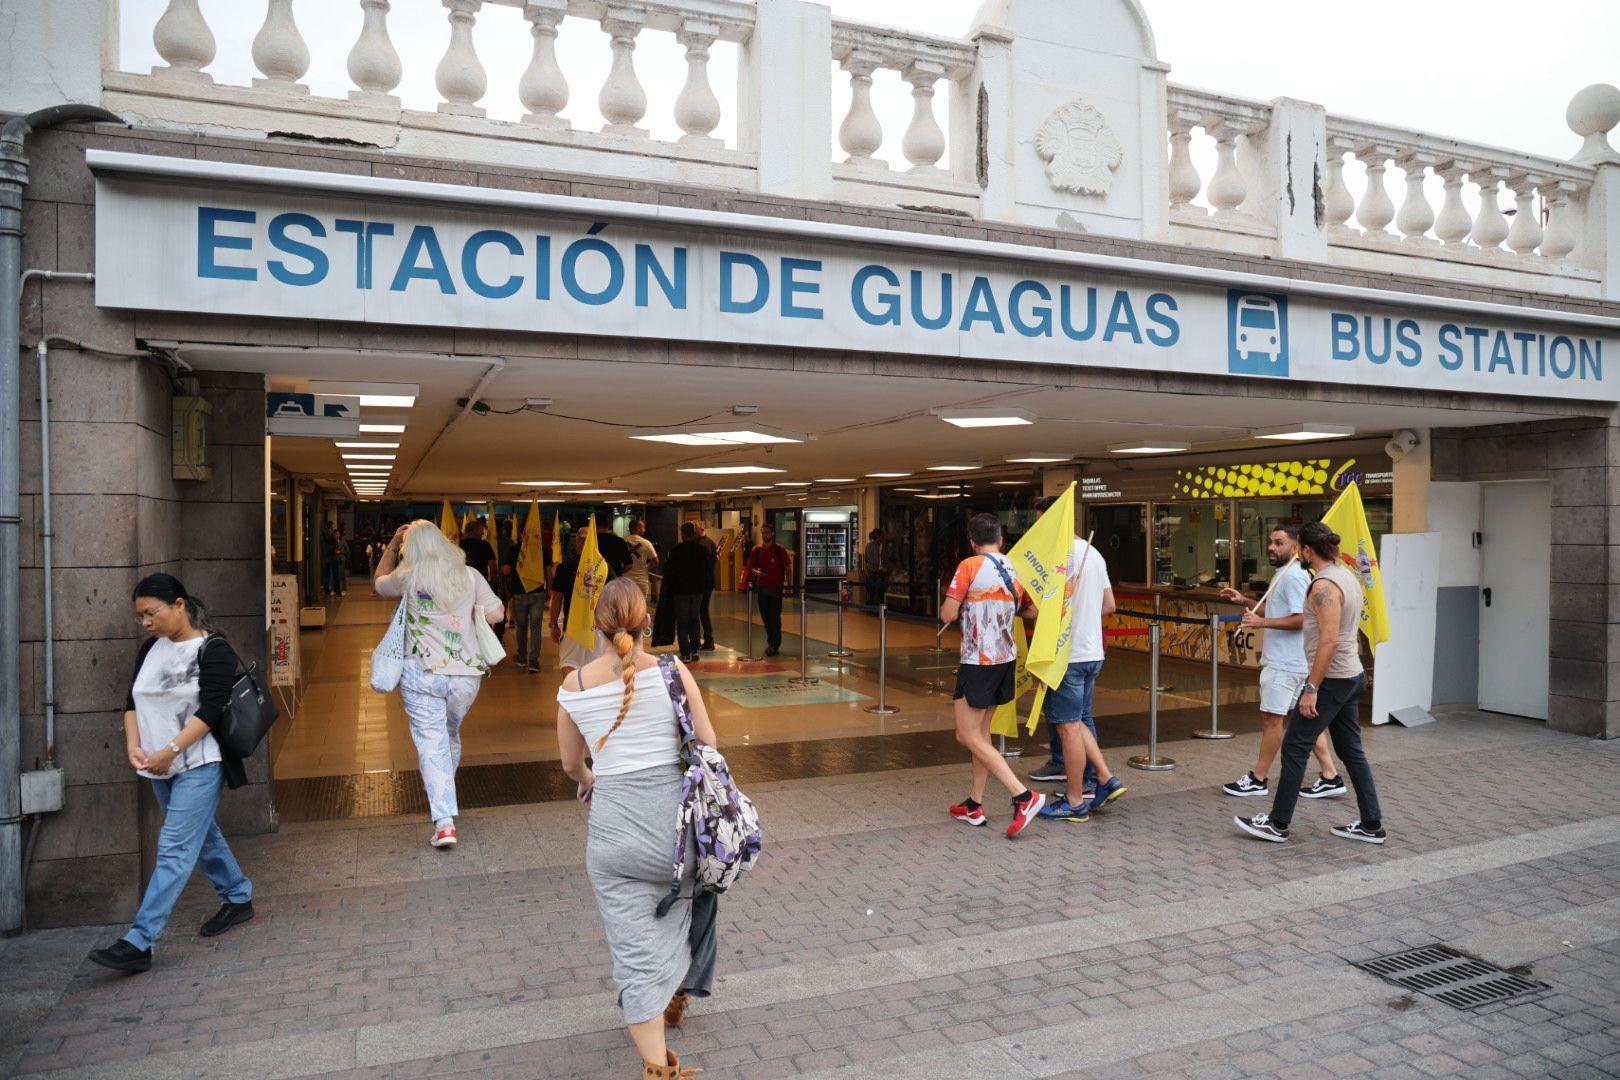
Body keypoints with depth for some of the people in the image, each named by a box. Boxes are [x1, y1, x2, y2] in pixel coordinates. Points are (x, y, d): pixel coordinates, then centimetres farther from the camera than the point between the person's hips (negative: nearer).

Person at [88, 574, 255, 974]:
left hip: (199, 765, -8)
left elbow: (209, 710, -18)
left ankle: (139, 942, -9)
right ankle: (238, 899, 33)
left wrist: (171, 750, -20)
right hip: (160, 767, 8)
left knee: (175, 850, -9)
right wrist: (134, 745, -5)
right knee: (201, 836, 18)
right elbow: (132, 700, 10)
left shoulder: (213, 649, -12)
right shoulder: (151, 648, 10)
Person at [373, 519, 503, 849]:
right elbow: (495, 614, 0)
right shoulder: (469, 575, 1)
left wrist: (391, 547, 22)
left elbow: (376, 585, 18)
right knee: (451, 736, 23)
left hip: (421, 673, -3)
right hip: (465, 673, 3)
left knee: (432, 744, -2)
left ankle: (444, 822, -11)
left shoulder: (409, 578, -3)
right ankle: (445, 794, 43)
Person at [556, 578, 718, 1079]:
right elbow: (708, 742, -4)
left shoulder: (574, 686, -2)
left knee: (635, 952, 7)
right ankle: (676, 993, 49)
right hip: (675, 815, 0)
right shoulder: (672, 670, -8)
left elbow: (572, 765, 11)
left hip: (613, 827, 0)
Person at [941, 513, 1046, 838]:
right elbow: (1031, 611, 13)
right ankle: (974, 805, 21)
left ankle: (1024, 796, -11)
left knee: (968, 736, -2)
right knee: (980, 731, 16)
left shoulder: (970, 567, -13)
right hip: (1006, 658, 7)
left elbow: (947, 616, -14)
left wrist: (963, 604, 6)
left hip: (978, 662, -7)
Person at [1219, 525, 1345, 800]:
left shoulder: (1294, 576, -17)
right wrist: (1244, 601, 19)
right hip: (1287, 660, 10)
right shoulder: (1284, 574, 17)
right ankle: (1330, 777, 16)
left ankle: (1258, 780, 8)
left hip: (1285, 663, -10)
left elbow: (1301, 619, -24)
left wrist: (1262, 622, -24)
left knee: (1270, 717, -1)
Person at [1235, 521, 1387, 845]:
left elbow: (1329, 640, -25)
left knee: (1294, 748, -1)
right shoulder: (1349, 576, 12)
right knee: (1351, 751, 15)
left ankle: (1277, 824, 6)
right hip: (1353, 675, 10)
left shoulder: (1324, 585, -19)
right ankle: (1371, 825, 20)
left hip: (1331, 679, -10)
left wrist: (1311, 688, -23)